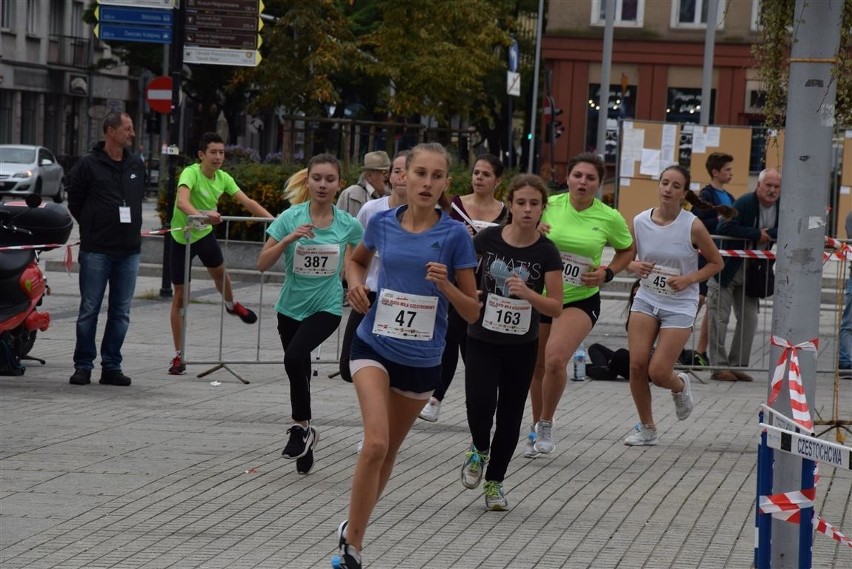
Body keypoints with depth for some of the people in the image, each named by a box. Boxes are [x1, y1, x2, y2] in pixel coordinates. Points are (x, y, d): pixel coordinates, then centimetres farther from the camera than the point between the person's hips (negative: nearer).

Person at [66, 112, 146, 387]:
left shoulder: (137, 165, 10)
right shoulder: (89, 165, -5)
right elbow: (74, 201, 2)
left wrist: (133, 229, 13)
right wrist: (92, 228, 3)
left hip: (129, 250, 5)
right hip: (96, 250, -5)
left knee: (121, 312, 6)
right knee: (89, 310, 0)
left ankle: (111, 366, 12)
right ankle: (83, 365, 7)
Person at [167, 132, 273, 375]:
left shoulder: (223, 178, -7)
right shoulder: (191, 173, -25)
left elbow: (247, 202, -6)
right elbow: (182, 201, -42)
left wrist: (273, 219, -17)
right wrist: (200, 215, -61)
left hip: (205, 233, 5)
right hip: (182, 236, -5)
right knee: (180, 296, -1)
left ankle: (231, 305, 57)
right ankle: (179, 355, 6)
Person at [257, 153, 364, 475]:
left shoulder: (348, 225, -5)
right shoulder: (291, 218, -8)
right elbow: (262, 264, -11)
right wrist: (290, 238, -22)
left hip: (326, 307, -2)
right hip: (291, 307, 2)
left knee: (294, 357, -27)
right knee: (300, 371, 11)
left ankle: (301, 427, -8)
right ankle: (305, 445, 28)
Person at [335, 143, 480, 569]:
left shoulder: (454, 235, -9)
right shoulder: (382, 223, -3)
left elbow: (472, 312, -5)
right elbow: (357, 259, 20)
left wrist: (445, 285, -23)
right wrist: (355, 282, -1)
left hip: (422, 358, 1)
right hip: (374, 347, -1)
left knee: (388, 452, 15)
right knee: (376, 443, -20)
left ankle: (352, 530, 36)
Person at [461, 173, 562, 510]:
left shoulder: (546, 253, -9)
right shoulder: (488, 239, -7)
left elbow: (556, 308, -12)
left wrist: (527, 293, -27)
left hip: (522, 346, 1)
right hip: (482, 340, -1)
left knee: (510, 416, 8)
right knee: (480, 404, -19)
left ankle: (494, 481, 27)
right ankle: (479, 451, 13)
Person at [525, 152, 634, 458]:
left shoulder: (610, 218, -7)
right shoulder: (548, 205, -8)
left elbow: (627, 250, 11)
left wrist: (607, 273, -7)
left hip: (580, 300, -2)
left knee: (556, 359, -22)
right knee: (536, 366, 11)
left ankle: (546, 426, -2)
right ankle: (535, 425, 35)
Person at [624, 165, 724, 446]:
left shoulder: (693, 226, -12)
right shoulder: (640, 222, -3)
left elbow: (716, 263, 0)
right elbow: (630, 258, 12)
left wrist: (689, 279, -15)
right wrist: (635, 267, -11)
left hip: (679, 305, -3)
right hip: (646, 299, 3)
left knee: (658, 372, -9)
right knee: (637, 365, -7)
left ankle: (680, 385, 30)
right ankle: (647, 428, 12)